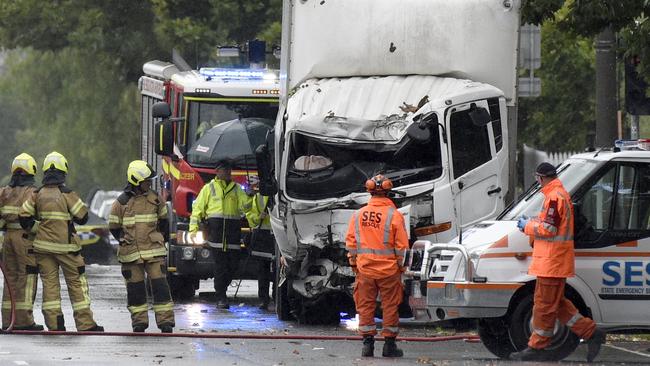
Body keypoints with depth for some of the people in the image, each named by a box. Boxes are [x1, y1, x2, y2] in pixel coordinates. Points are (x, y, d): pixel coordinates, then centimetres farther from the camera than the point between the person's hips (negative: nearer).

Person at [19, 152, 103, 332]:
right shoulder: (67, 194, -10)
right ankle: (85, 323, 1)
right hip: (66, 246, -3)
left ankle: (54, 323, 4)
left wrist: (29, 230, 19)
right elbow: (82, 217, -7)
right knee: (76, 283, 3)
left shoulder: (37, 195, 0)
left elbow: (24, 215, 1)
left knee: (50, 283, 7)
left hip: (43, 245, 3)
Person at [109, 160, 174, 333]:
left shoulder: (155, 199, 7)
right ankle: (139, 321, 11)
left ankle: (165, 321, -6)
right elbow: (114, 227, 7)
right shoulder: (122, 202, -1)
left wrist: (161, 239, 15)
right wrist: (125, 241, 3)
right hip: (131, 253, -1)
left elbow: (163, 221, 20)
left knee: (159, 284, -6)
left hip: (154, 251, 1)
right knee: (135, 287, 3)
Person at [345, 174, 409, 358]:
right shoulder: (394, 215, -8)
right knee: (390, 306, 6)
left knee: (366, 306, 9)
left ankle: (367, 343, 8)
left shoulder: (358, 215, 2)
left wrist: (354, 264, 15)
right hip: (388, 271, -2)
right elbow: (402, 246, -6)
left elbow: (351, 243, 5)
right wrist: (401, 266, 5)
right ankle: (389, 344, 8)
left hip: (365, 269, 2)